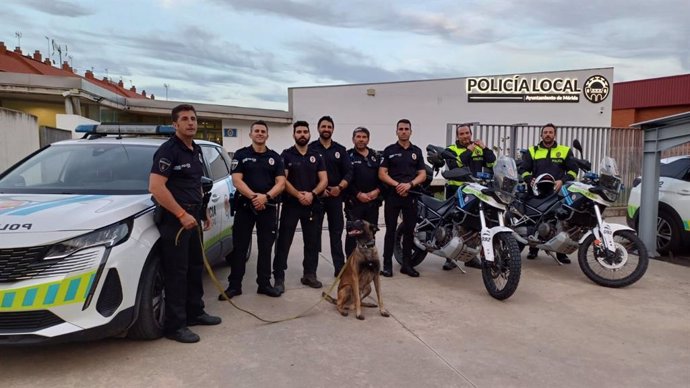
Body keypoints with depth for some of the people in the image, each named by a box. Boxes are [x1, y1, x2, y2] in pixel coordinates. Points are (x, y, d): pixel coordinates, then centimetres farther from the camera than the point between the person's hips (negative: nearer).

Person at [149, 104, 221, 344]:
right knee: (176, 273, -4)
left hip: (192, 217, 9)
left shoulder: (196, 150, 13)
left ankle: (195, 312, 29)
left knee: (195, 267, 16)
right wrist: (181, 214, -22)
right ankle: (174, 326, 5)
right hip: (175, 219, -9)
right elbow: (155, 187, -22)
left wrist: (204, 212, 18)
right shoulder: (168, 150, -14)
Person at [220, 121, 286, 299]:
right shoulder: (241, 155, 4)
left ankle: (264, 284, 16)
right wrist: (253, 196, -20)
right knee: (239, 247, 2)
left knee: (265, 247, 7)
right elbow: (236, 180, -7)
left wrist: (266, 196, -18)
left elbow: (281, 182, -1)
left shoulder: (275, 157, 9)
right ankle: (234, 285, 10)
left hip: (268, 207, 2)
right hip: (244, 206, -1)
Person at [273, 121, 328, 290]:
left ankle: (310, 274, 20)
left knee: (312, 242, 9)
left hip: (312, 205, 4)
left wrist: (312, 194, -13)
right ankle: (279, 277, 1)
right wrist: (298, 195, -19)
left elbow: (324, 180, 4)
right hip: (291, 204, -3)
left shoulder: (316, 156, 11)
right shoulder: (286, 155, 1)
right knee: (284, 241, -4)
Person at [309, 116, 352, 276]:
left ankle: (340, 267, 11)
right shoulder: (311, 148, 2)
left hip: (336, 196, 3)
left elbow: (348, 172, 6)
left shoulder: (340, 150, 11)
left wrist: (340, 187, -8)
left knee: (336, 232, 6)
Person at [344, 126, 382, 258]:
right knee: (353, 233, -3)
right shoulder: (348, 156, -1)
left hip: (373, 201, 4)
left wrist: (377, 190, -7)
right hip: (354, 201, -4)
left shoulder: (375, 156, 13)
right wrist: (358, 194, -15)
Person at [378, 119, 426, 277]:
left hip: (411, 195, 3)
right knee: (391, 230, 0)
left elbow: (422, 174, 5)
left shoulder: (417, 151, 10)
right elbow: (382, 174, -3)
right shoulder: (389, 150, 2)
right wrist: (397, 185, -15)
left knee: (409, 230, 7)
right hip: (392, 195, -2)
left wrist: (409, 184, -12)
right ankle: (387, 264, 7)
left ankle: (406, 264, 15)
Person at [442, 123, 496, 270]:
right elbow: (453, 165, -19)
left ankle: (471, 257, 20)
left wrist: (485, 148, -6)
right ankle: (449, 258, 4)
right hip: (456, 192, -4)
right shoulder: (451, 150, 0)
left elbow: (492, 163, 4)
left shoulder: (479, 149, 14)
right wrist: (468, 151, -17)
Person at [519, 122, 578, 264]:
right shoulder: (532, 151, 14)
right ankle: (533, 249, 12)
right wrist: (530, 179, -11)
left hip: (557, 192, 0)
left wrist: (562, 181, -10)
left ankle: (561, 252, 4)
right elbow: (523, 169, 9)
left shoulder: (565, 151, 13)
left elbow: (573, 169, 7)